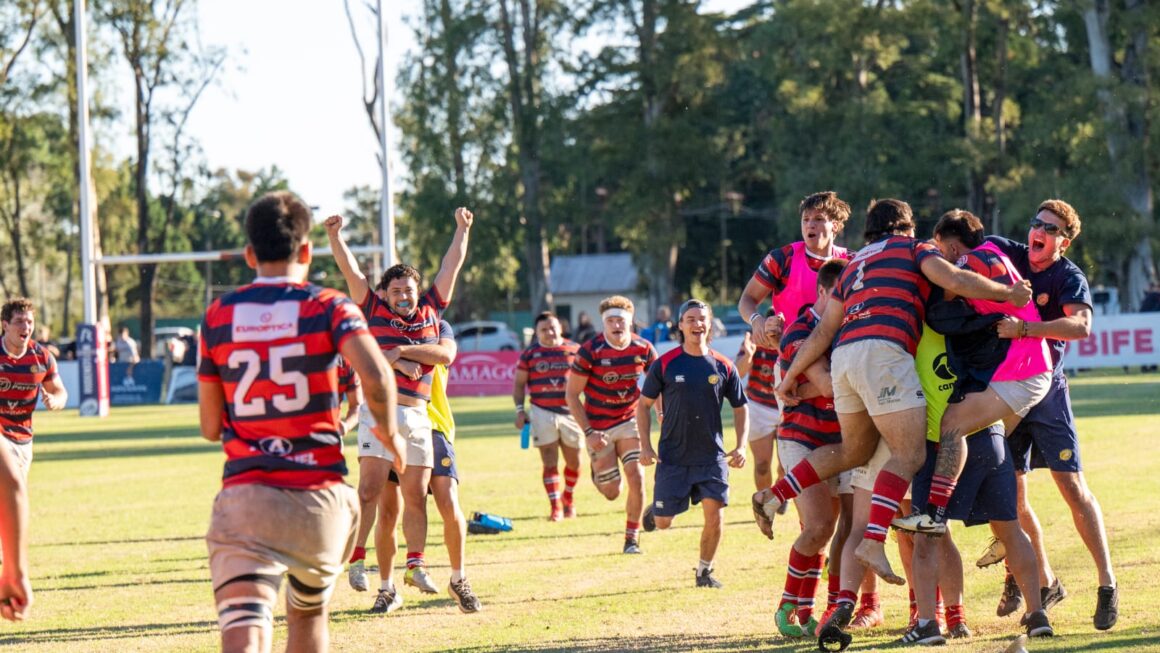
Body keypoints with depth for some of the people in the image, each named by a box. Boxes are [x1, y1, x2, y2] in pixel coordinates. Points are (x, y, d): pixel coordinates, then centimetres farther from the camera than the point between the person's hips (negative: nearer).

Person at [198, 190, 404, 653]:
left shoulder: (217, 317, 7)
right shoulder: (329, 308, 1)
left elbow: (210, 428, 11)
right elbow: (376, 377, -18)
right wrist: (389, 432, 2)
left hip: (244, 497, -1)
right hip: (320, 497, 1)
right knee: (310, 615, 26)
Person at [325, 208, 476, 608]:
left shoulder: (431, 312, 16)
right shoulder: (374, 311, 8)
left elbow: (452, 265, 22)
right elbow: (350, 270, 3)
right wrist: (334, 236, -5)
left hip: (418, 416, 4)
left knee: (416, 495, 6)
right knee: (371, 489, -11)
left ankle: (415, 566, 13)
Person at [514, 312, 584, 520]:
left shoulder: (575, 350, 6)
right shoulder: (530, 353, 4)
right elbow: (519, 384, 8)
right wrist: (519, 410, -3)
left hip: (570, 412, 2)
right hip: (542, 413, -2)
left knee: (573, 462, 9)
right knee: (550, 462, -6)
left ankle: (569, 497, 33)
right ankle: (555, 506, -5)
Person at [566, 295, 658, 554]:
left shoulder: (643, 349, -10)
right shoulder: (590, 352, -19)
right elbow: (571, 394, -13)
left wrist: (662, 412, -5)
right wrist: (588, 432, -19)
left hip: (628, 422, 2)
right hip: (598, 429, -2)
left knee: (636, 479, -12)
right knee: (612, 493, 2)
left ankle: (632, 539, 5)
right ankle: (598, 473, 40)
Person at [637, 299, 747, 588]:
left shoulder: (723, 367, 1)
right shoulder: (665, 364, -2)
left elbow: (740, 408, 11)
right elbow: (644, 404, 6)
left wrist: (740, 447, -1)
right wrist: (645, 446, -1)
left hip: (712, 456, 1)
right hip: (673, 457, -1)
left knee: (715, 514, -12)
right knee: (663, 523, 1)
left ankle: (704, 570, 10)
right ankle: (656, 507, 39)